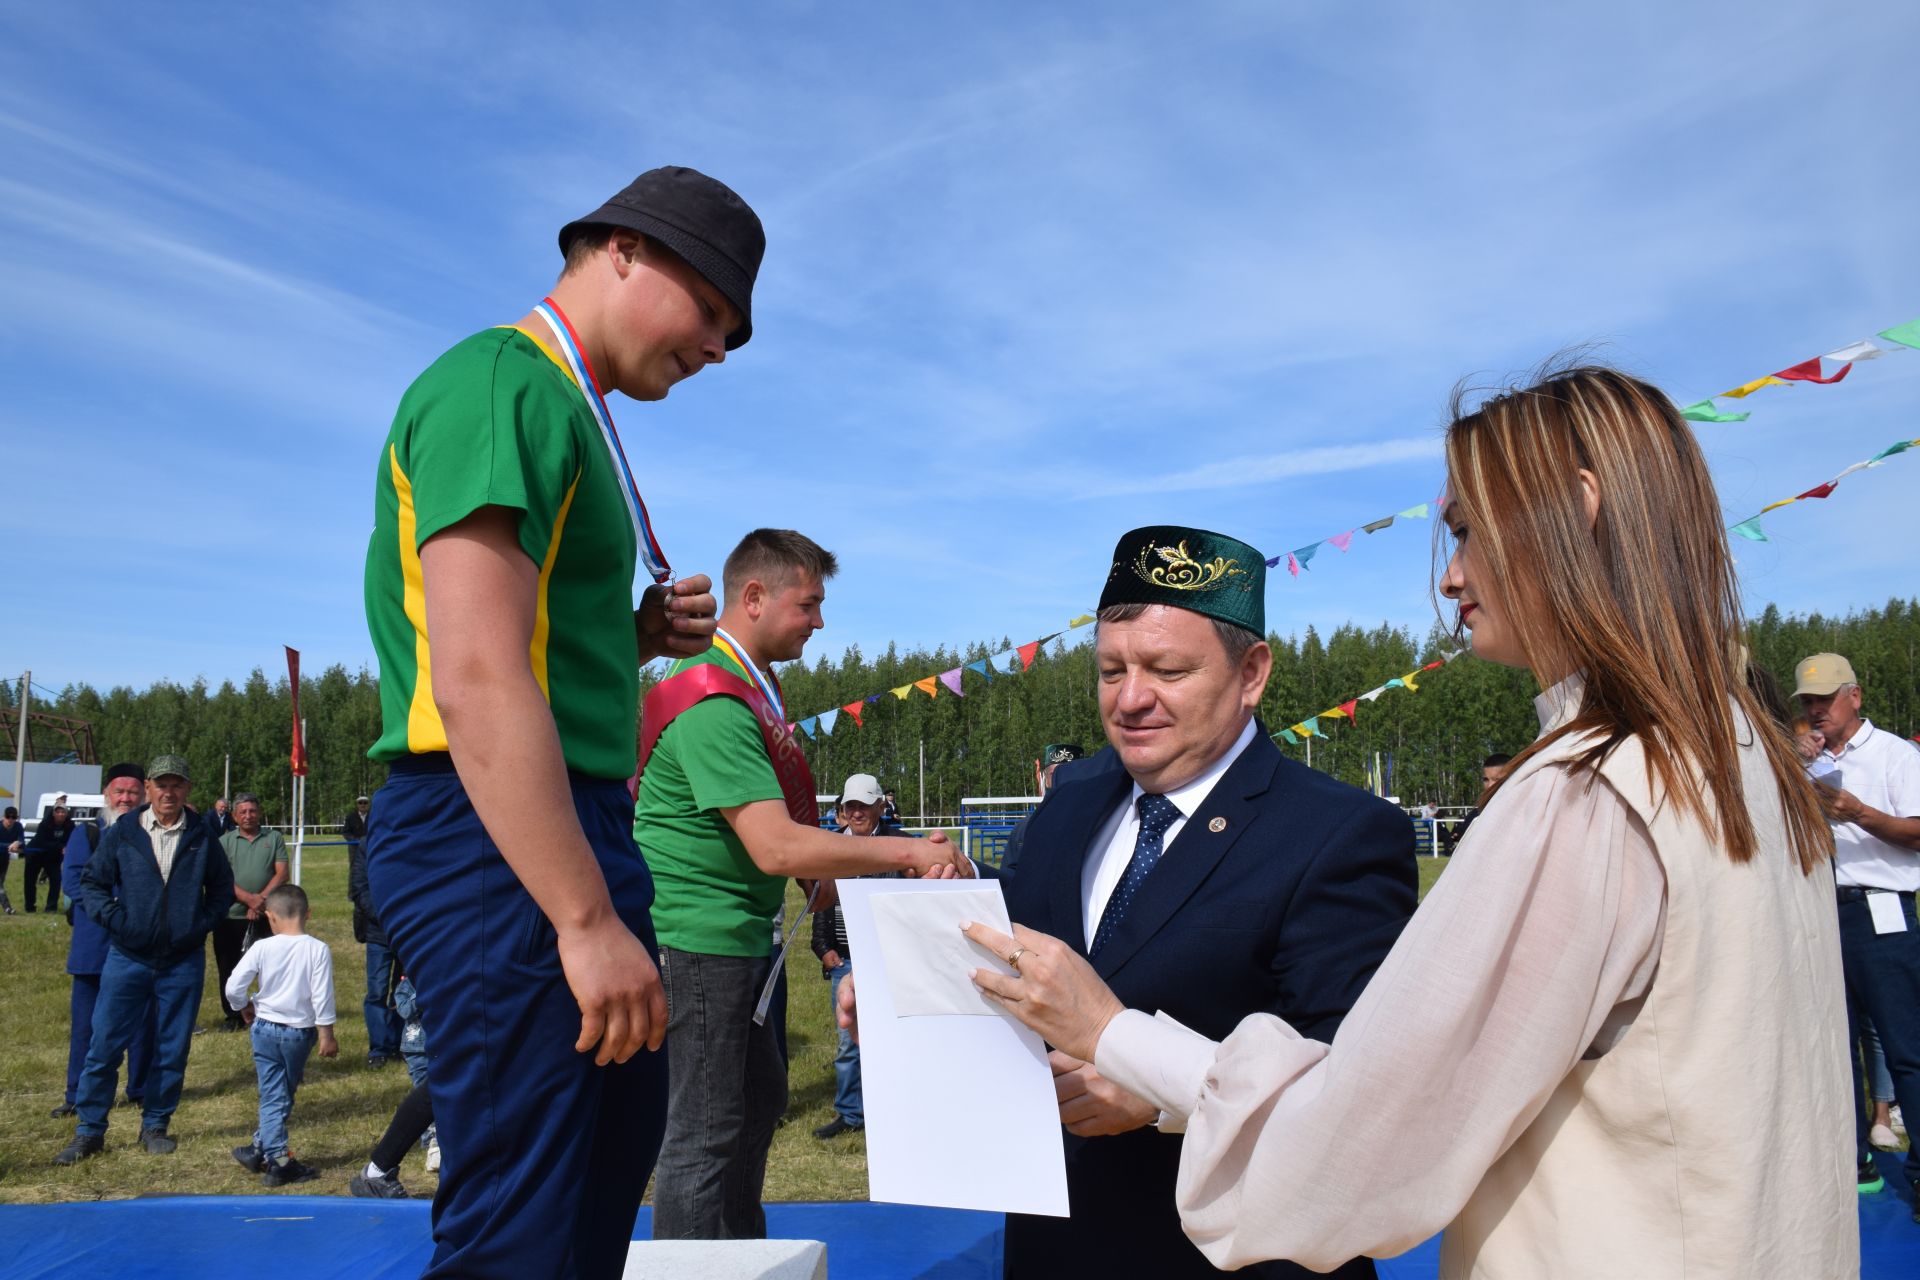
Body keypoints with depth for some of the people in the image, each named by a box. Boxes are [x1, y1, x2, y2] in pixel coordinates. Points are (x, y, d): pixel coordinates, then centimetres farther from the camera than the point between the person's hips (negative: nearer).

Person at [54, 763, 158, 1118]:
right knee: (87, 1022, 4)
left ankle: (142, 1090, 19)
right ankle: (80, 1096, 16)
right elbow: (72, 880, -5)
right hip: (95, 946, 0)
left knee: (144, 1020, 7)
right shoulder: (86, 834, 6)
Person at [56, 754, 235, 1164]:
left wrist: (203, 922, -1)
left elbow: (222, 887, 13)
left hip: (183, 963, 1)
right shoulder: (122, 832, 0)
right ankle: (90, 1131, 14)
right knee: (104, 1045, 1)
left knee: (173, 1050, 7)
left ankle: (155, 1126, 21)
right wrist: (114, 919, -9)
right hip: (128, 958, -1)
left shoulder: (202, 835, 3)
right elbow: (91, 883, 5)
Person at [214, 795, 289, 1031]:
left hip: (266, 916, -1)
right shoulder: (225, 842, 6)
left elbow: (282, 874, -2)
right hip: (230, 916, 1)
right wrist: (249, 899, -18)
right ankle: (233, 1016, 19)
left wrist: (262, 900, -15)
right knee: (229, 969, 7)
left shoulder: (274, 838, 6)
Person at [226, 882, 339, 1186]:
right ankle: (259, 1150, 25)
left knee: (273, 1096, 8)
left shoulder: (262, 947, -8)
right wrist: (326, 1035, -5)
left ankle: (277, 1158, 8)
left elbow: (233, 987, -7)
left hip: (265, 1028, 1)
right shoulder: (318, 950, -12)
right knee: (283, 1096, 16)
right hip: (300, 1032, -1)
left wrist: (247, 1009, 13)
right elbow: (322, 996, -13)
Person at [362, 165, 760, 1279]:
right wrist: (588, 920, -23)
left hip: (569, 826, 11)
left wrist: (641, 636, 5)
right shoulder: (503, 386, -13)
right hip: (498, 841, -11)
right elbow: (475, 682, -23)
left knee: (621, 1133, 23)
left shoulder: (566, 413, 19)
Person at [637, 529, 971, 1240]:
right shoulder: (713, 701, -23)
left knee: (760, 1096, 21)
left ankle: (741, 1255, 37)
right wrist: (906, 852, -25)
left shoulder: (753, 685, 10)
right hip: (699, 940, -11)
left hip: (741, 938, 11)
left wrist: (828, 876, 9)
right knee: (706, 1131, -2)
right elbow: (777, 848, -30)